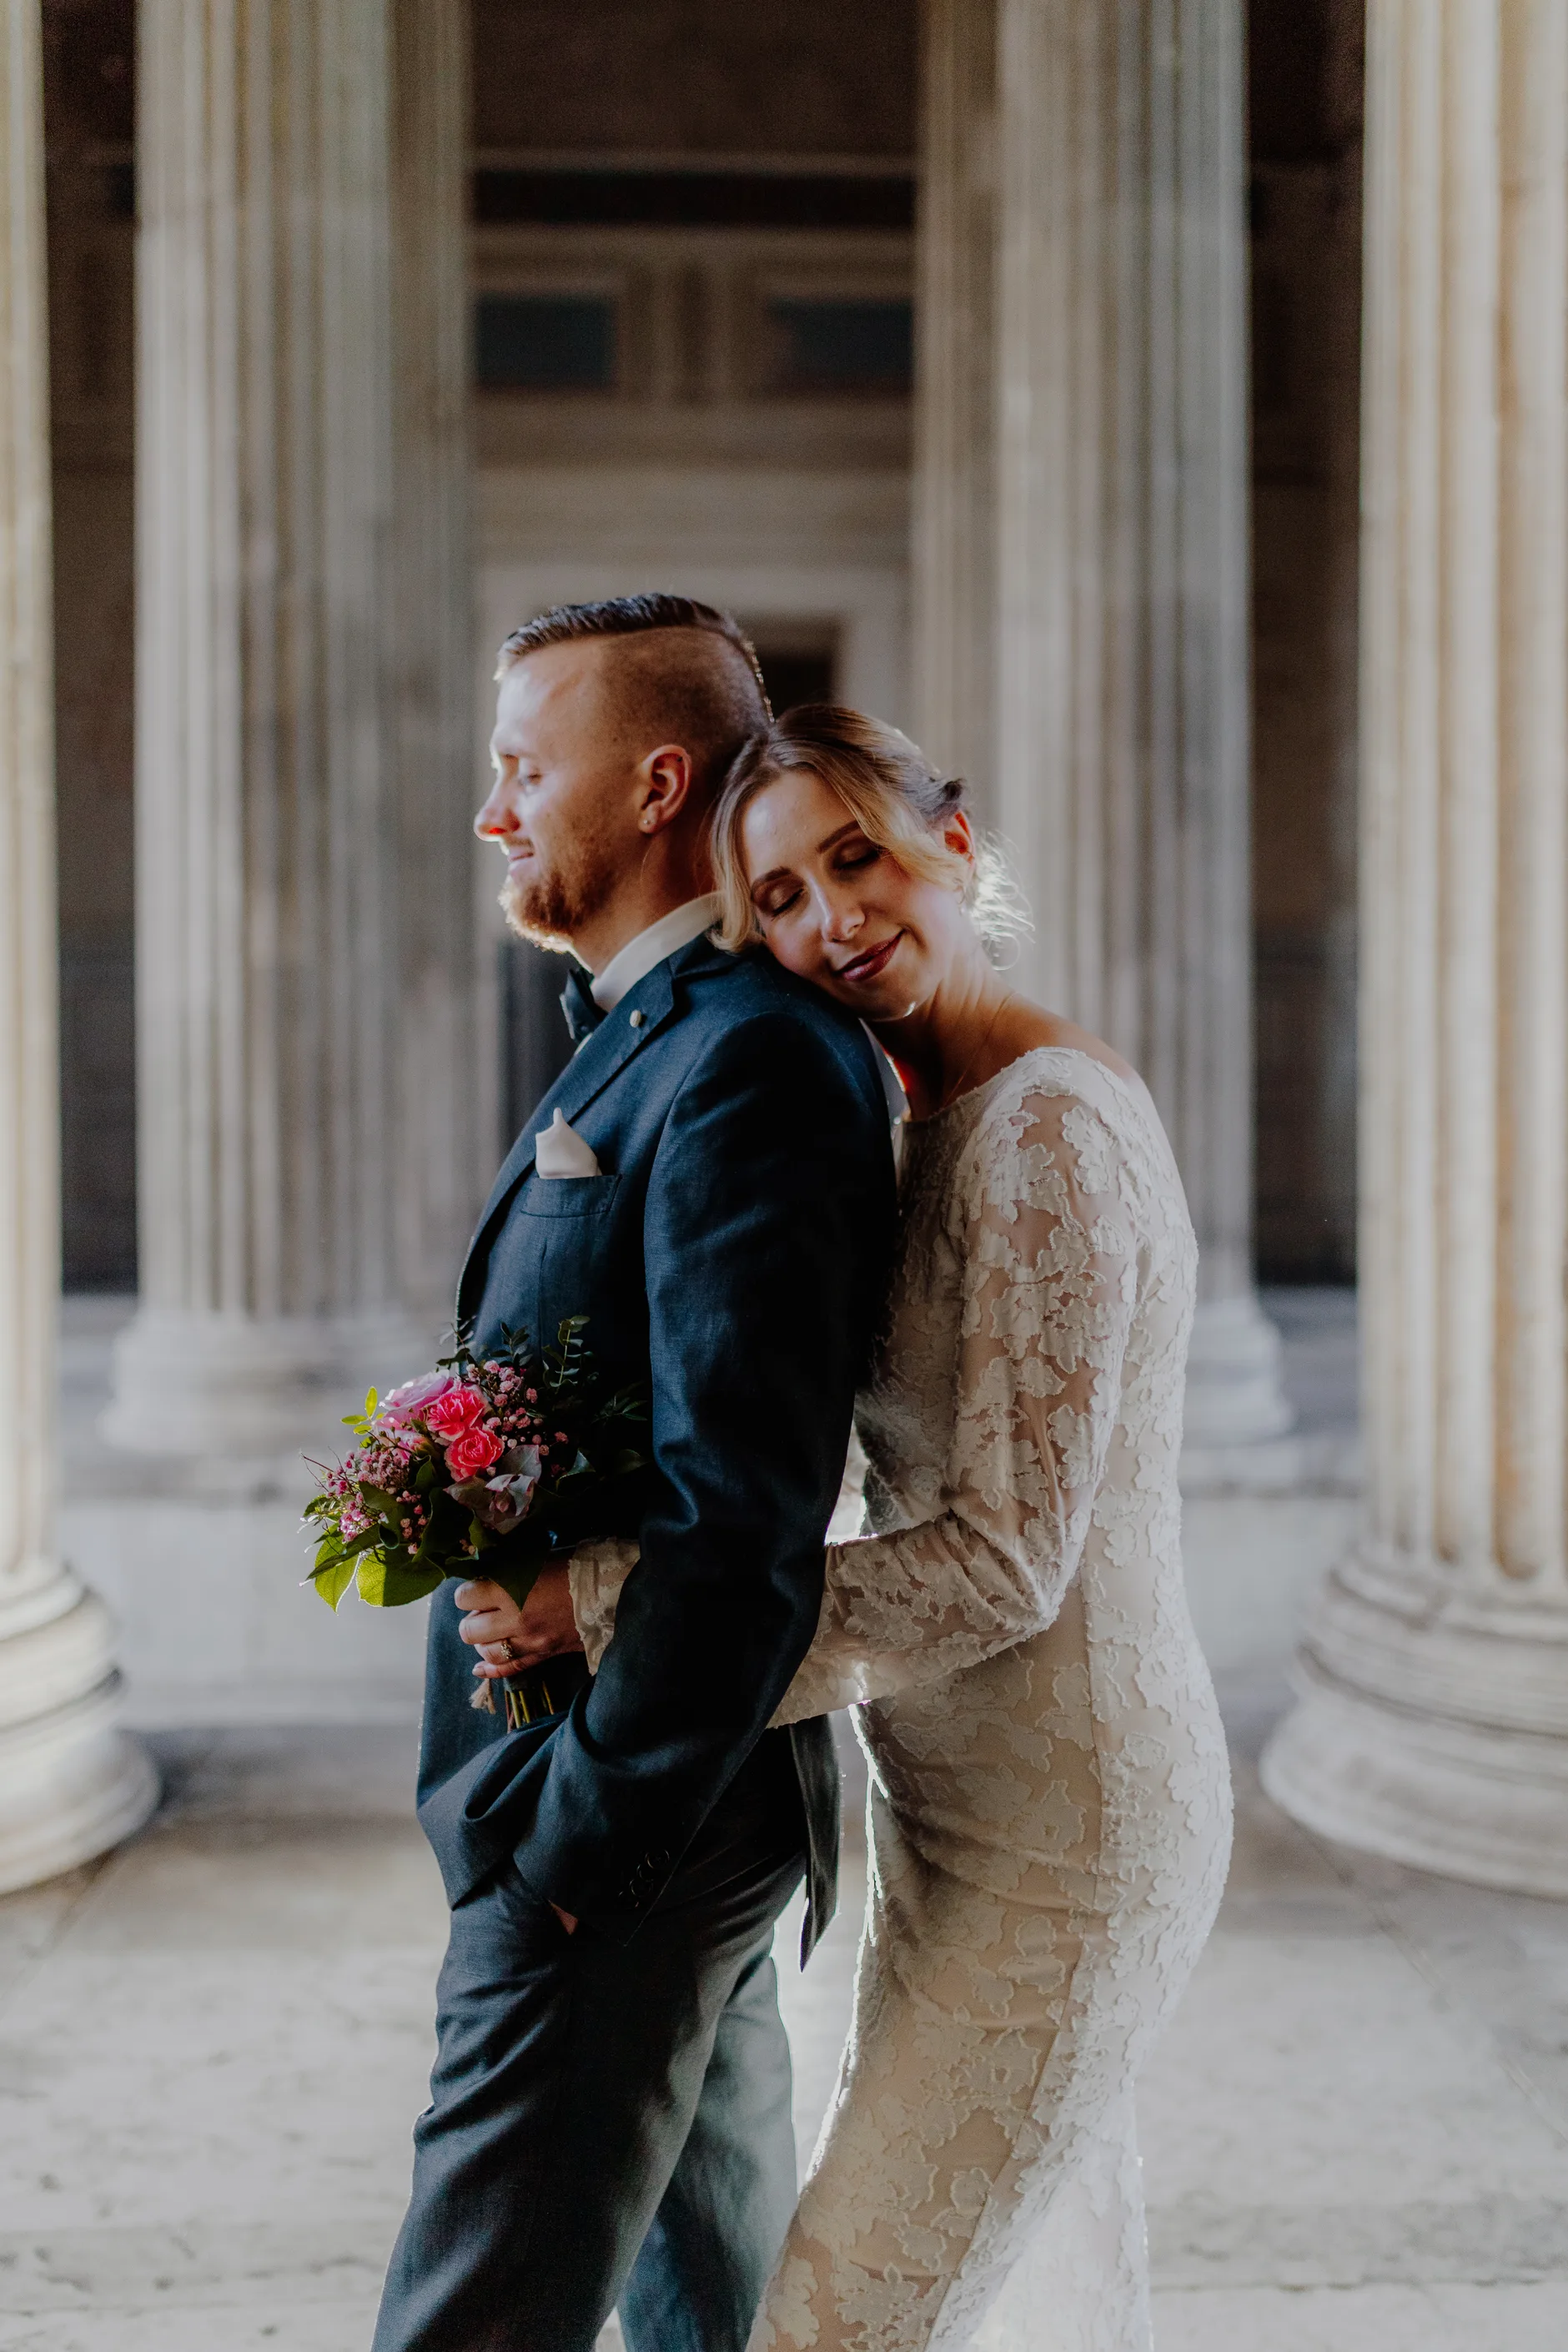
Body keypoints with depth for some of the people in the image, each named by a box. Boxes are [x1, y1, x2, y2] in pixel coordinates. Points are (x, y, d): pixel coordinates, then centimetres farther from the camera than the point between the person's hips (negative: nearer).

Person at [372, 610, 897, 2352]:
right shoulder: (641, 1047, 14)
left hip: (629, 1827, -10)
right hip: (652, 1801, 10)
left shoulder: (751, 1064, -18)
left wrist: (578, 1843, -21)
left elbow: (743, 1512, -25)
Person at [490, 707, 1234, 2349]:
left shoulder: (1049, 1127, -20)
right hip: (973, 1816, 10)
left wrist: (613, 1599, -22)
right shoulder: (945, 1119, 10)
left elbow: (1004, 1560, -23)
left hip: (1050, 1844, -10)